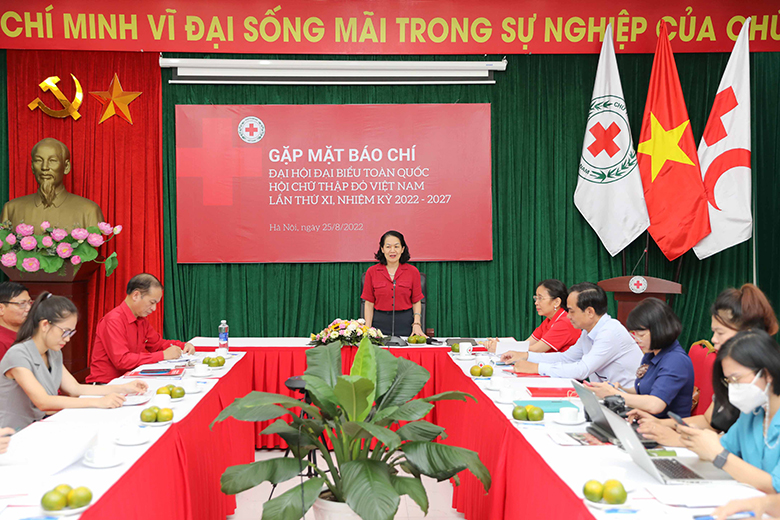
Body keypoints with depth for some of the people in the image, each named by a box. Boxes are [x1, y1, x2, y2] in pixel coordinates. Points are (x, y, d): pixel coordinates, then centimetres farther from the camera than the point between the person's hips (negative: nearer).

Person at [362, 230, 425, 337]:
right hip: (380, 324, 0)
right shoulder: (372, 272, 3)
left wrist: (417, 324, -7)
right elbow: (369, 303, 3)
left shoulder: (413, 271, 3)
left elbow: (416, 302, 6)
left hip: (405, 325, 0)